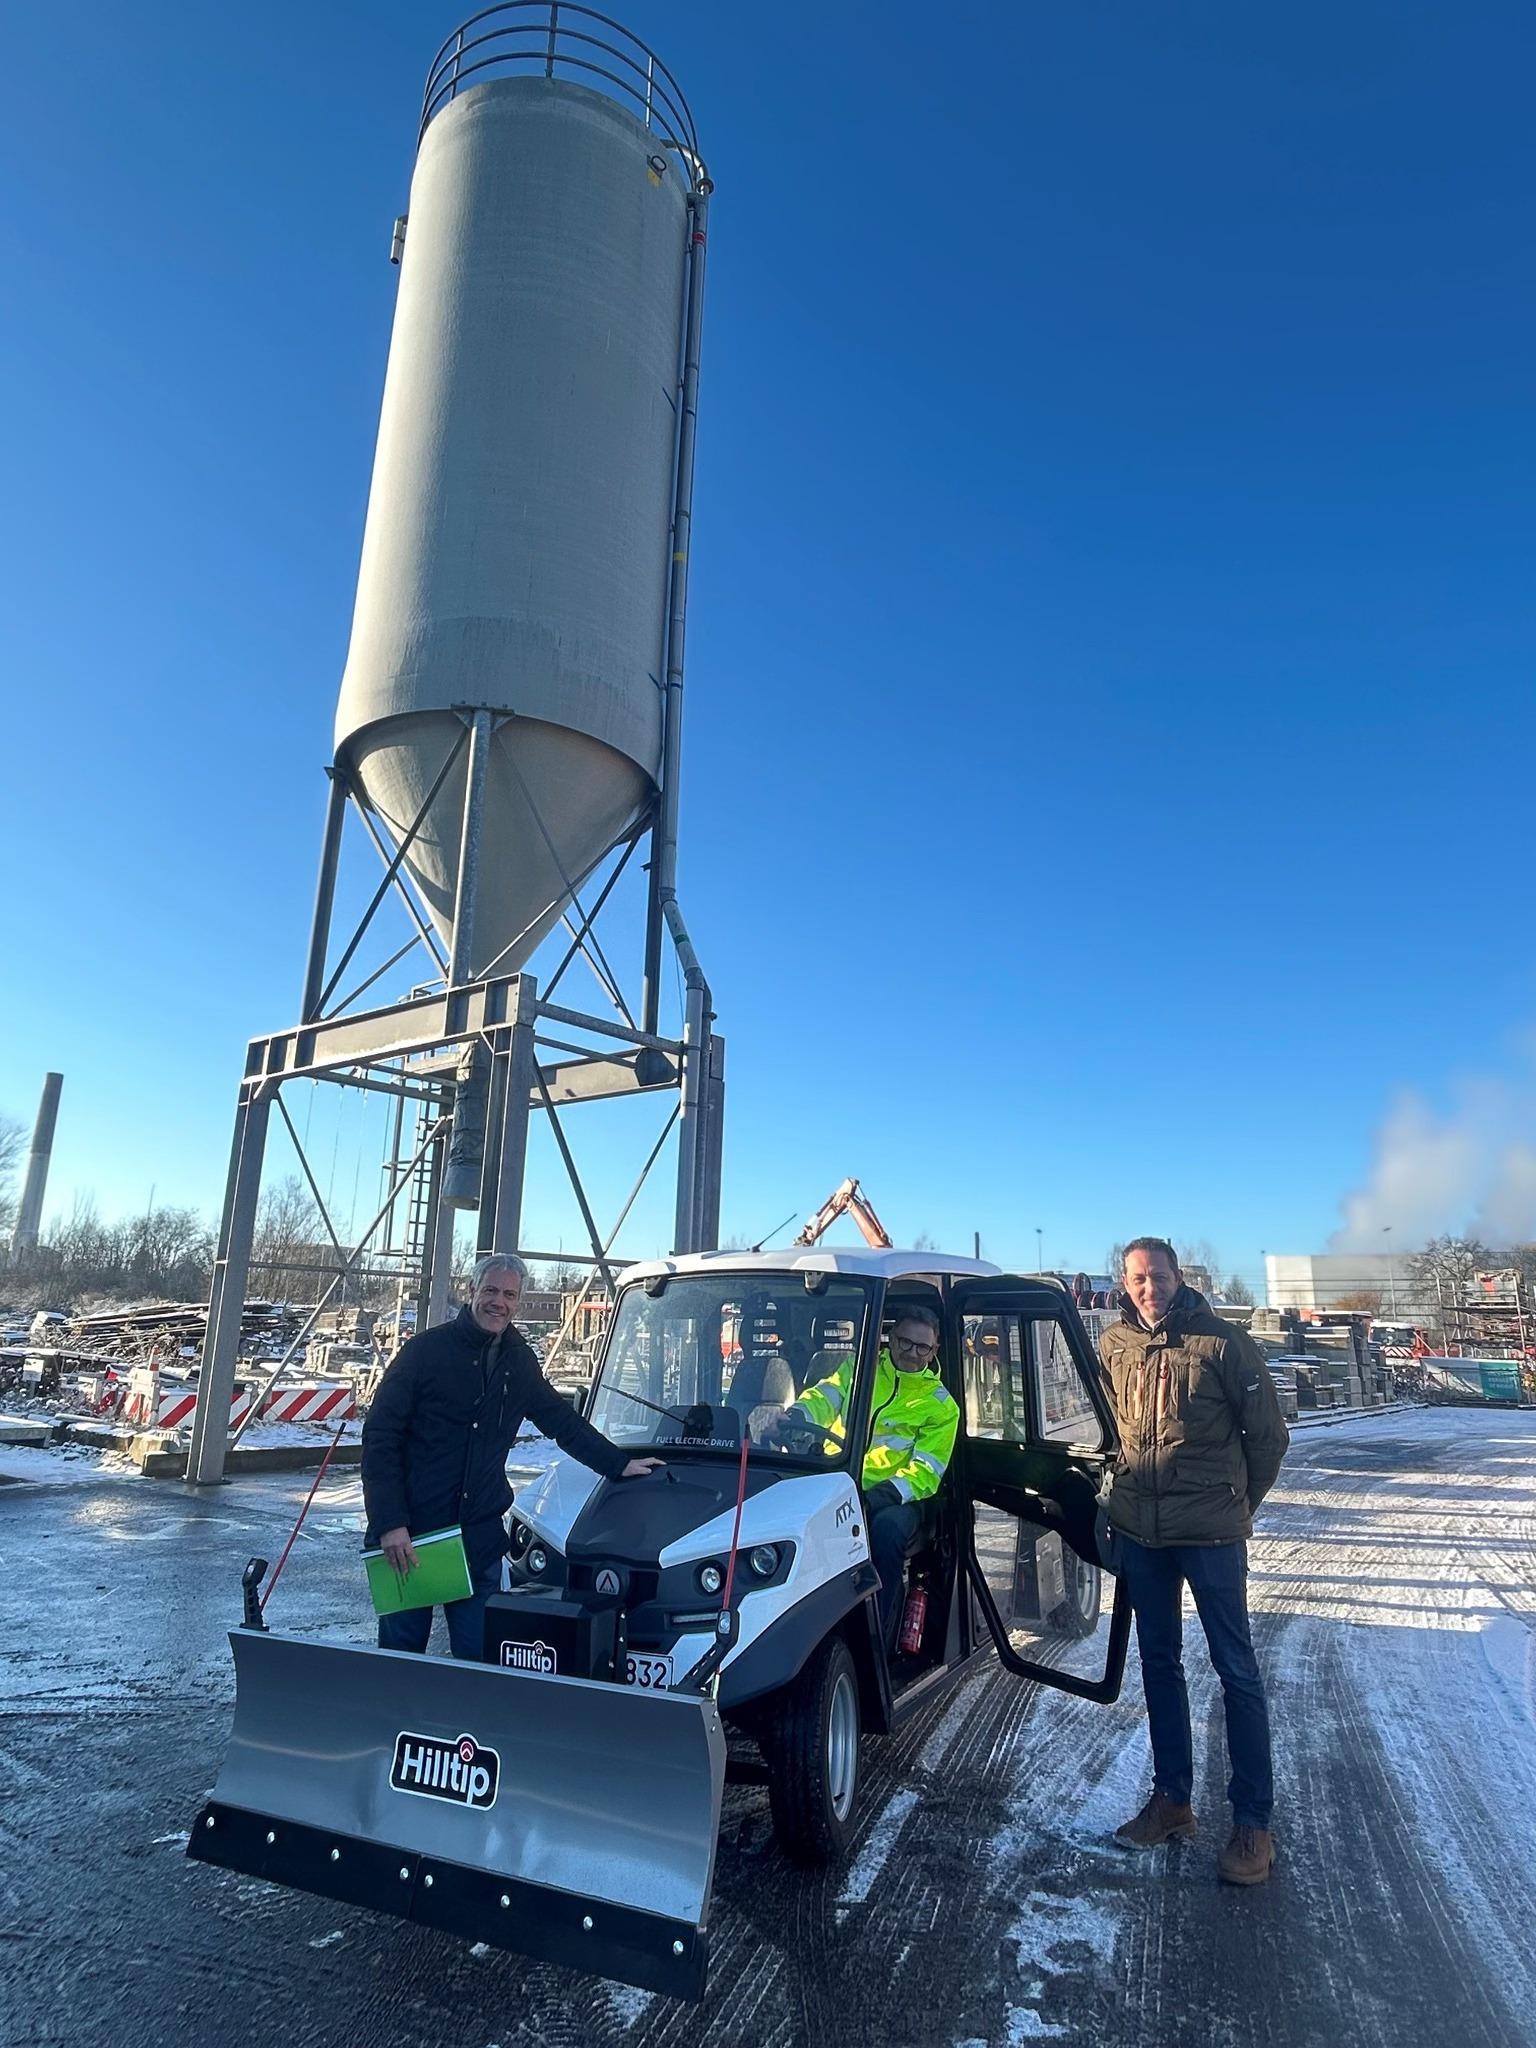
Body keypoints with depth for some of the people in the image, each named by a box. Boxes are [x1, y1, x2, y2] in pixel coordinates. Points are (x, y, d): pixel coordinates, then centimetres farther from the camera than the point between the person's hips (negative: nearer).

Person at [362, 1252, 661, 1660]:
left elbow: (561, 1420, 19)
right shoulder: (425, 1350, -7)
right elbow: (379, 1437, -9)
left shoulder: (519, 1361, 8)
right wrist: (389, 1523, -15)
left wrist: (618, 1463, 15)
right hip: (407, 1534, -4)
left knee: (479, 1654, 7)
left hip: (480, 1537, 4)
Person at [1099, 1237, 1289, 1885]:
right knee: (1159, 1663, 15)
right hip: (1138, 1532, 4)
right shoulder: (1112, 1346, 1)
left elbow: (1268, 1434, -1)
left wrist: (1239, 1502, 7)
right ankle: (1172, 1799, 29)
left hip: (1211, 1532, -4)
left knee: (1236, 1669, 3)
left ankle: (1252, 1820, 17)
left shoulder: (1223, 1341, -12)